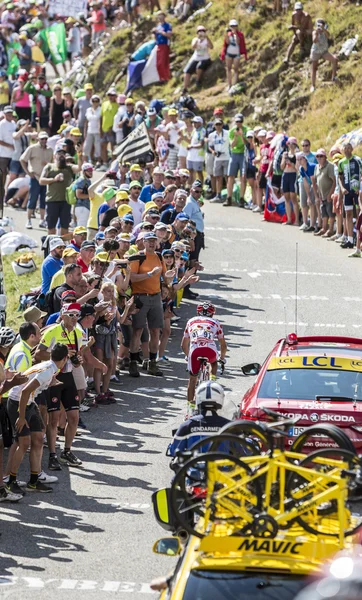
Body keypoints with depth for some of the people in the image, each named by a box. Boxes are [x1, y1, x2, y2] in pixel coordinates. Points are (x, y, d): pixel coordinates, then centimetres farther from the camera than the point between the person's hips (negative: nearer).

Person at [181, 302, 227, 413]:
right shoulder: (216, 323, 28)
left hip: (195, 350, 0)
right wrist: (222, 358, 48)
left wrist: (188, 356, 52)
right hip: (210, 350, 0)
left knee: (192, 379, 16)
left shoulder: (191, 321, 31)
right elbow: (223, 345, 32)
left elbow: (184, 345, 36)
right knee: (214, 363, 37)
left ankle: (190, 406, 14)